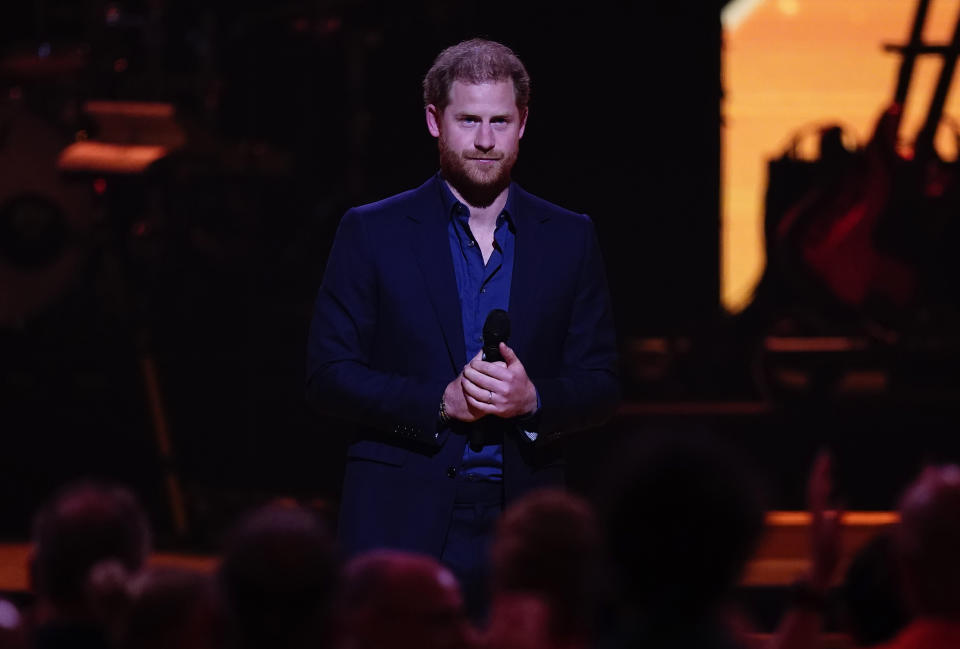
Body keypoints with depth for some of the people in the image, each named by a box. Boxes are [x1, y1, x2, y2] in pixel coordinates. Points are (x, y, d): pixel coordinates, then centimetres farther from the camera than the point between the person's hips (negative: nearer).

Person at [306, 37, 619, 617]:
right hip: (401, 525, -2)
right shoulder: (373, 233, 6)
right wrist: (439, 402, -13)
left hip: (522, 526, 2)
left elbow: (602, 384, 10)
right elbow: (329, 374, 1)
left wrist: (533, 399, -12)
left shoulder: (569, 239, 11)